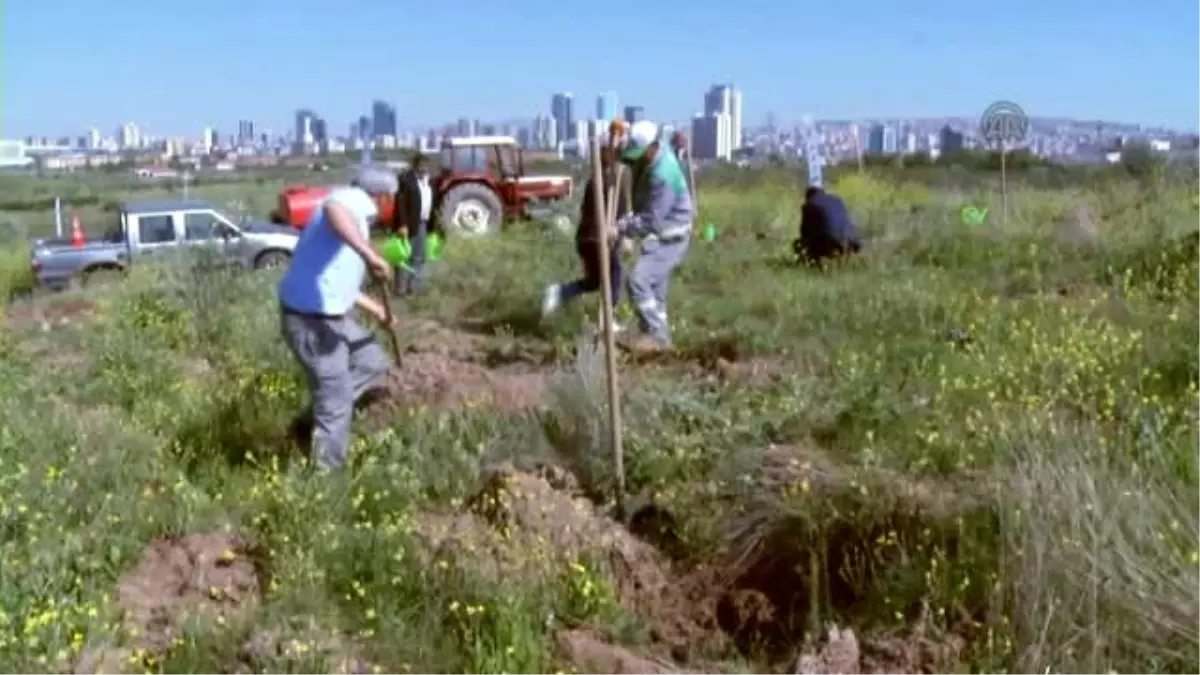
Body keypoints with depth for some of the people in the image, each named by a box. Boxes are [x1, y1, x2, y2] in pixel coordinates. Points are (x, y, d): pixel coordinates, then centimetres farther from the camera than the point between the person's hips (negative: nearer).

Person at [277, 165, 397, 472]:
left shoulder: (354, 212, 20)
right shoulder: (352, 200, -11)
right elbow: (332, 209, -39)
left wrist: (375, 309, 41)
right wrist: (368, 253, -49)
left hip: (328, 314, 10)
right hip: (312, 319, -10)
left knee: (372, 362, 23)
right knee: (336, 405, 0)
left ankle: (312, 423, 25)